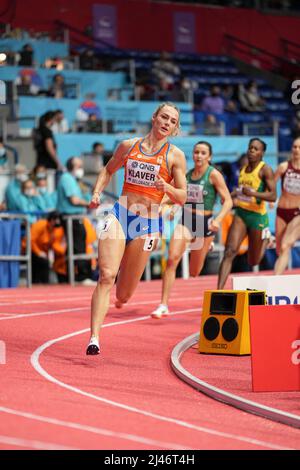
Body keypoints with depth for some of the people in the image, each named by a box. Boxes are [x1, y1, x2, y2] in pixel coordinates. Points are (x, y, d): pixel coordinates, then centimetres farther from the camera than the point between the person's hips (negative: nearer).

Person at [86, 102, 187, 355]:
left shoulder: (175, 155, 1)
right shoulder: (128, 146, 7)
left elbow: (182, 198, 0)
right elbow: (108, 170, 23)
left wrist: (167, 187, -20)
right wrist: (97, 193, 6)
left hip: (148, 224, -1)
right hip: (119, 214, 1)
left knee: (123, 296, 6)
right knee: (106, 276, -19)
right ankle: (94, 337, -21)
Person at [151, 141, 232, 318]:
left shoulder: (214, 175, -7)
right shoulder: (187, 174, 7)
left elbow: (228, 201, -10)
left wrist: (218, 220, -25)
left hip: (205, 223, -3)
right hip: (185, 221, 3)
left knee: (194, 273, 7)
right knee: (172, 259, -19)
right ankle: (164, 305, -19)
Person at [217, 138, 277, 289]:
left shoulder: (265, 170, -11)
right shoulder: (243, 168, 10)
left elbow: (273, 196, -20)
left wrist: (253, 193, -33)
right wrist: (232, 195, 11)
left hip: (257, 216, -4)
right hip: (240, 214, 4)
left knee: (253, 262, 12)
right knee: (230, 252, -15)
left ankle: (266, 239, 45)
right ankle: (219, 290, -20)